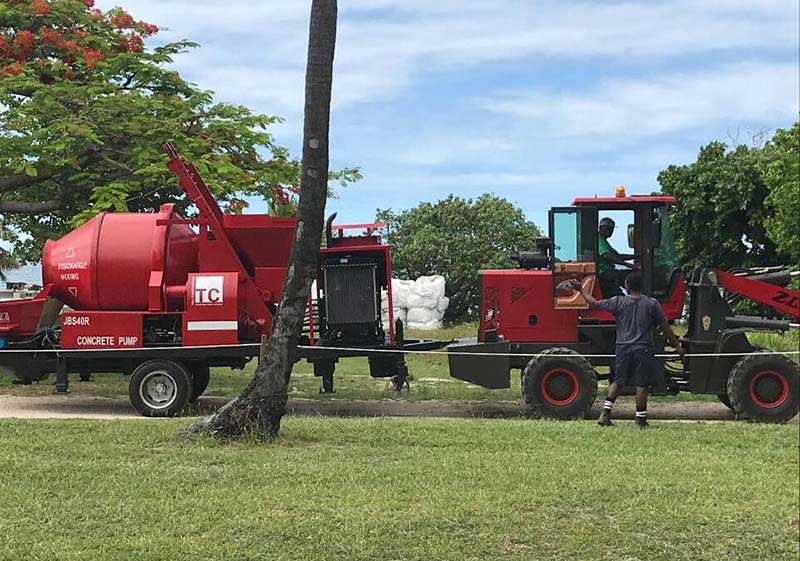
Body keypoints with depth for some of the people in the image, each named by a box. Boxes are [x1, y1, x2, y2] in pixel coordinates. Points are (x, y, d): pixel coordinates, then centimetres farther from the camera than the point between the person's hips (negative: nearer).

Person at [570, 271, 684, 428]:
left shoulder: (619, 302, -2)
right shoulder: (652, 304, -4)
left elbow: (595, 304, 2)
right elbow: (665, 327, 1)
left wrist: (581, 289, 15)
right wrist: (677, 346, 10)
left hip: (623, 349, 3)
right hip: (643, 349, -2)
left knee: (618, 381, 16)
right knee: (642, 385, 3)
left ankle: (605, 413, 9)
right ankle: (641, 419, 7)